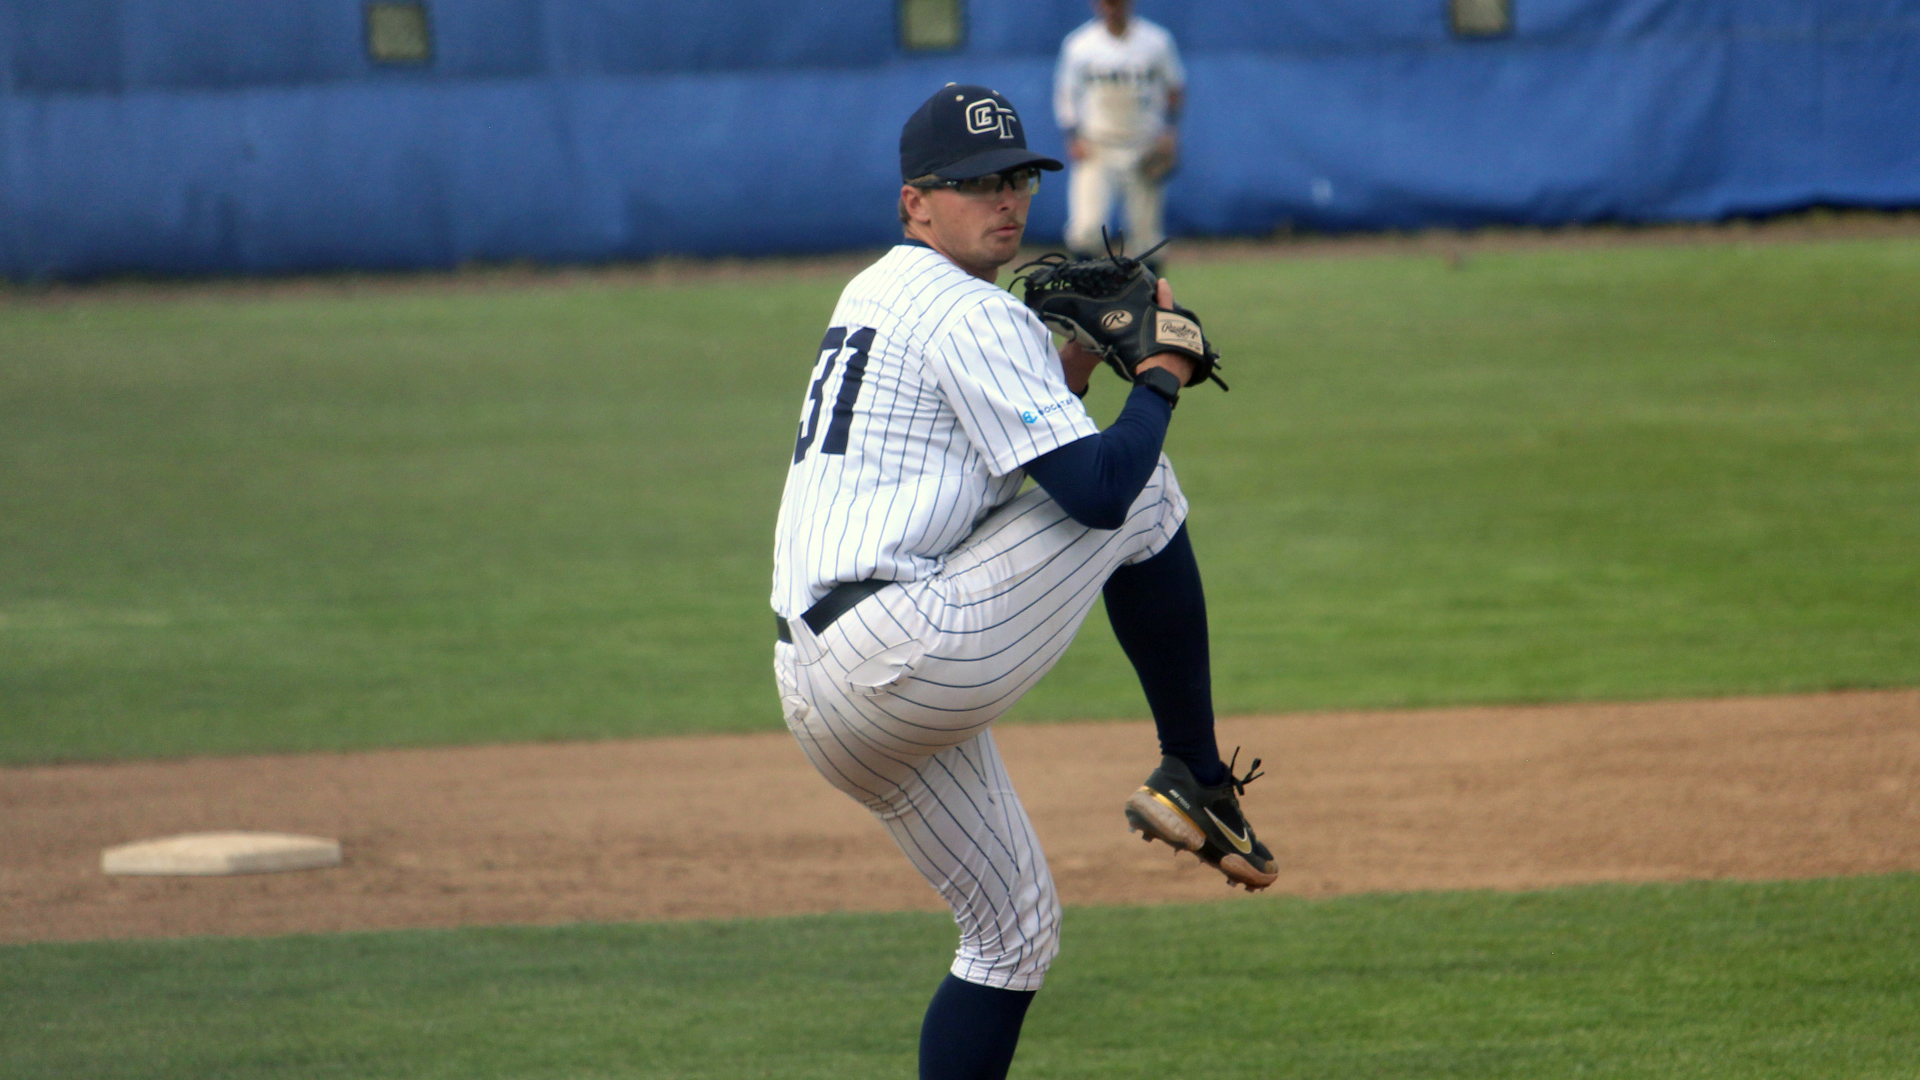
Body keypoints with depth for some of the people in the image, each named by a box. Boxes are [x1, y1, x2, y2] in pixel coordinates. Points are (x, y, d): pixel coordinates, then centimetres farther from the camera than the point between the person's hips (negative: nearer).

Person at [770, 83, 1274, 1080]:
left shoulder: (869, 296, 23)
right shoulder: (970, 315, -7)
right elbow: (1097, 489, -15)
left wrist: (1076, 362, 17)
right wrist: (1163, 373, 1)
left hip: (818, 698, 9)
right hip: (906, 653, -9)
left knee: (1014, 931, 18)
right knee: (1144, 493, 1)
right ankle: (1195, 781, 6)